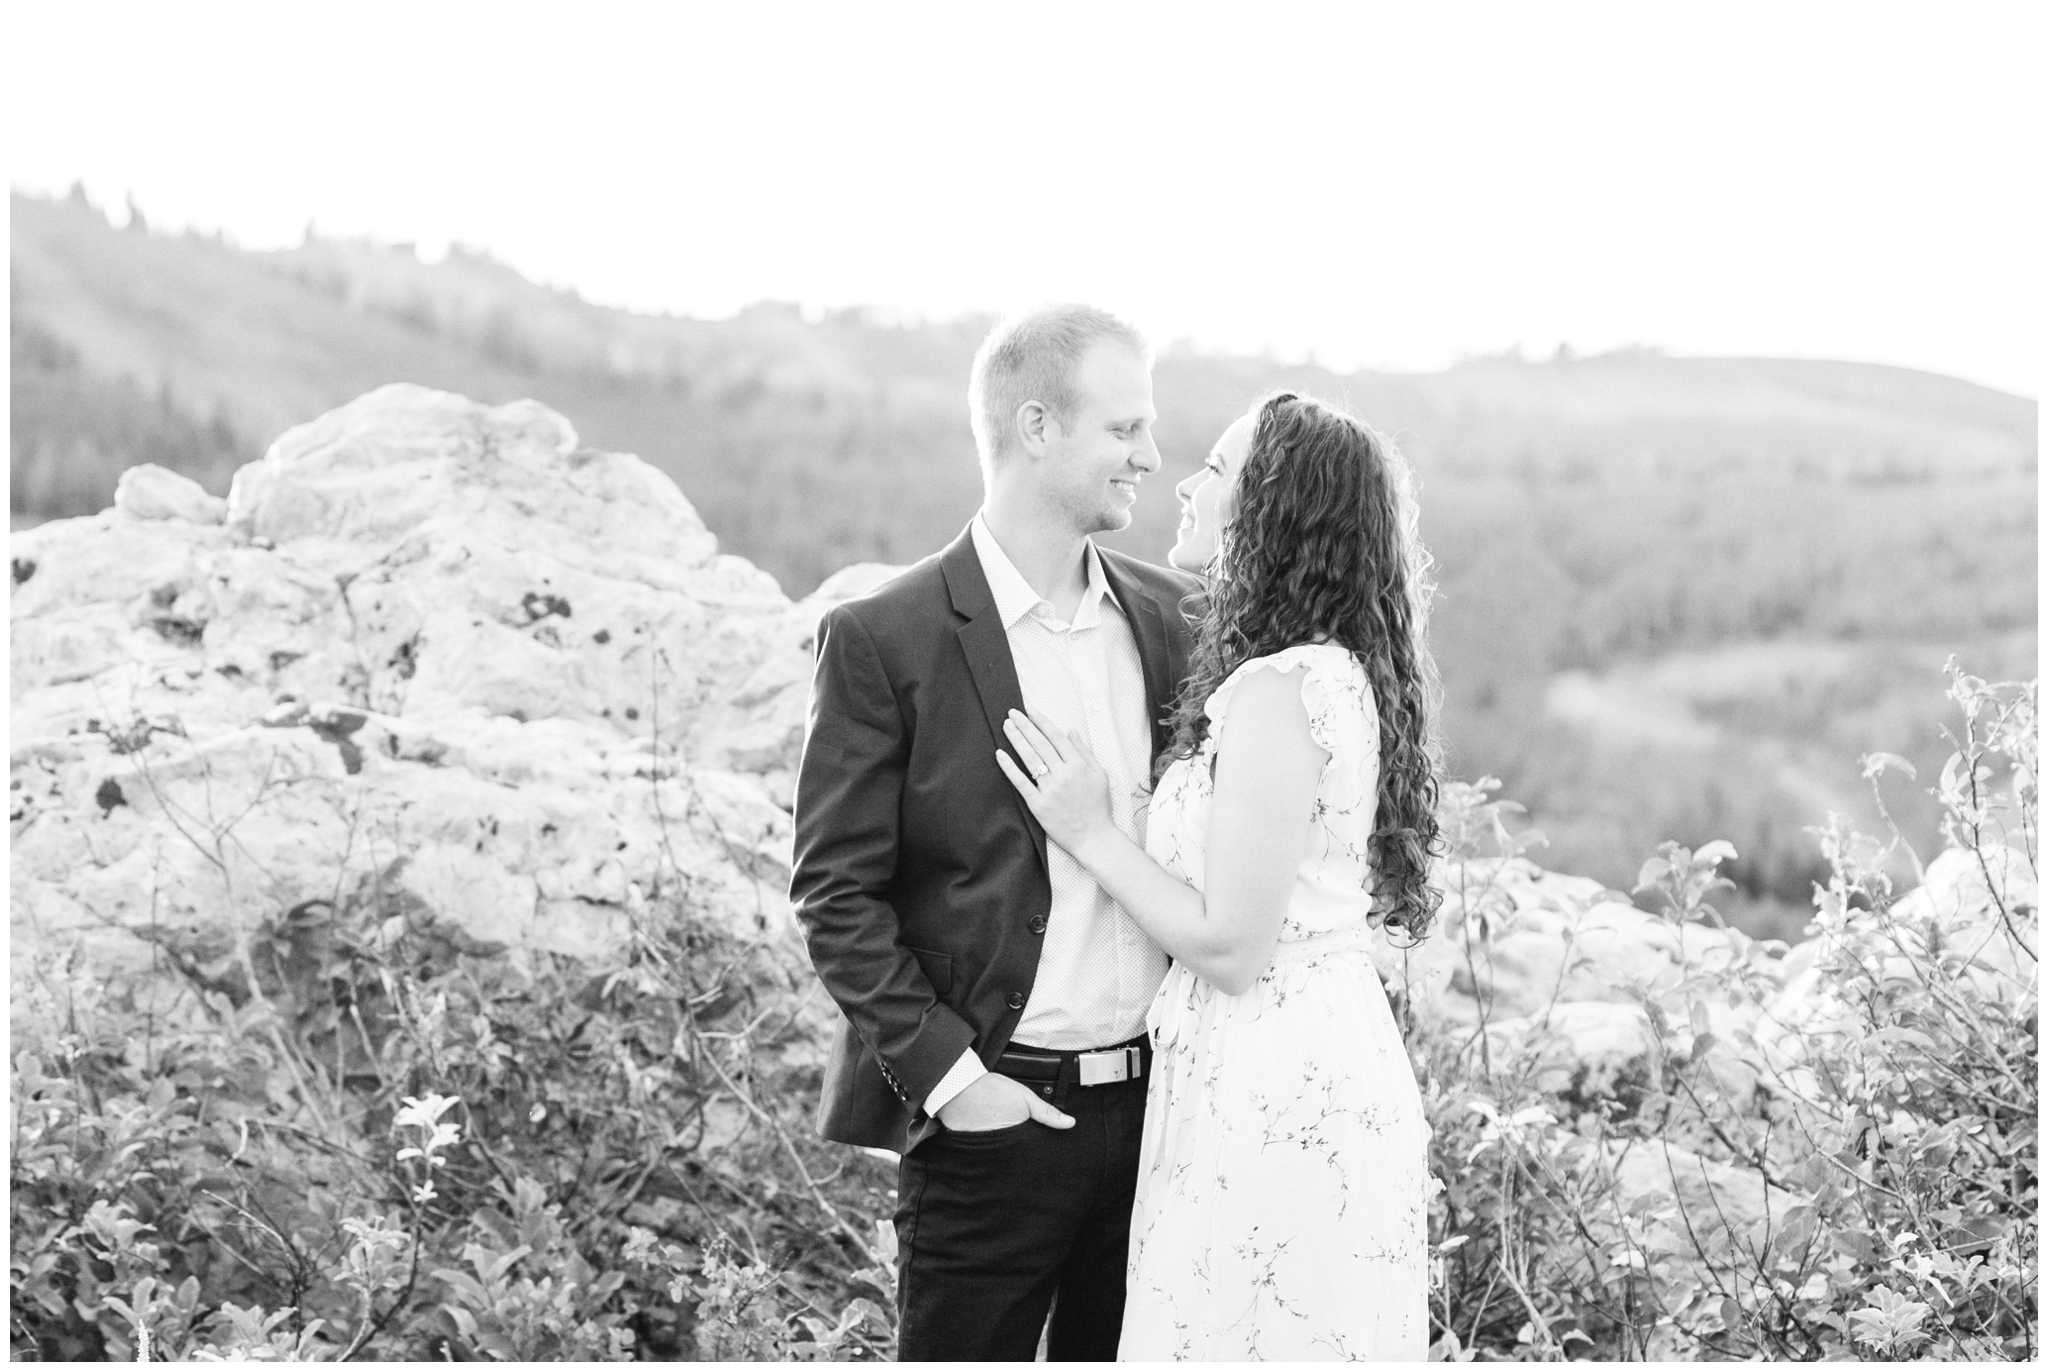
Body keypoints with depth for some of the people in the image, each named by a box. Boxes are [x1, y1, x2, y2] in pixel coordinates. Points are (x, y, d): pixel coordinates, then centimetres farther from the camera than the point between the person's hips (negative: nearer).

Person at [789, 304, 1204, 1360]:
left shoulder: (1172, 616, 8)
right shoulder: (884, 639, -8)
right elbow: (835, 892, -8)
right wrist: (946, 1071, -13)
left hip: (1158, 1104, 5)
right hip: (992, 1115, -5)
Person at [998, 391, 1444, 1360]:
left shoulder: (1278, 692, -21)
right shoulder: (1341, 672, 9)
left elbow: (1229, 949, -20)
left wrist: (1091, 834, -10)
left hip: (1273, 1099, -9)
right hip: (1335, 1070, 9)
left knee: (1253, 1339, 2)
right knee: (1323, 1339, 17)